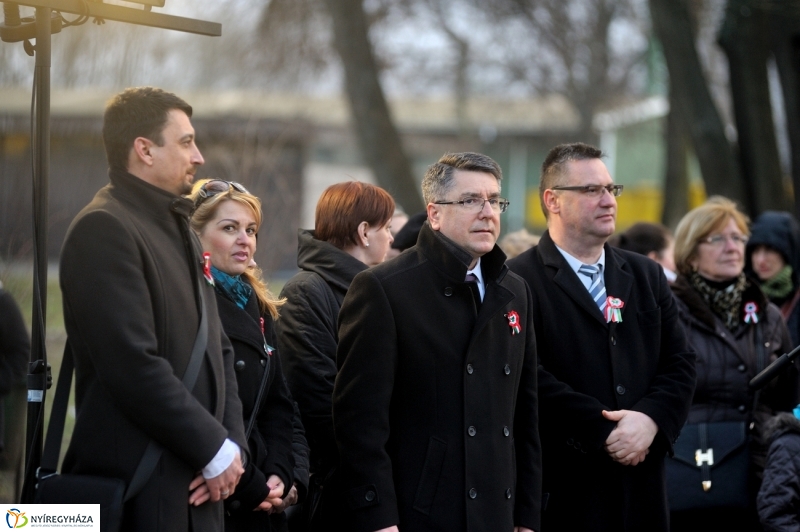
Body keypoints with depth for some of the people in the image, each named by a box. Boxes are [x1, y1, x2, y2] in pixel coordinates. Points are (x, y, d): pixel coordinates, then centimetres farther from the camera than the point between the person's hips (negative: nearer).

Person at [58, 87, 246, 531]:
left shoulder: (181, 230, 17)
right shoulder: (104, 228, -12)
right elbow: (134, 365, -20)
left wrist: (232, 443, 1)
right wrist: (215, 449, -13)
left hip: (199, 488, 8)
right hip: (139, 490, -8)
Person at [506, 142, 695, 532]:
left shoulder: (646, 276, 15)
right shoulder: (519, 281, -5)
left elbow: (679, 362, 9)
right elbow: (532, 376, -14)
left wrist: (650, 419, -9)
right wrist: (604, 433, -15)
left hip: (641, 485, 5)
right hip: (564, 487, -5)